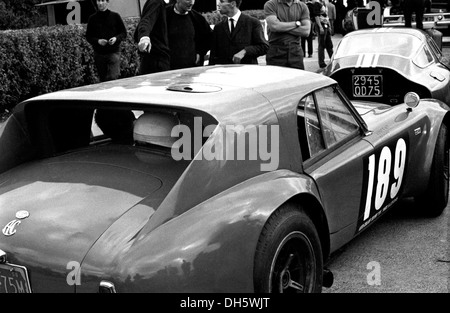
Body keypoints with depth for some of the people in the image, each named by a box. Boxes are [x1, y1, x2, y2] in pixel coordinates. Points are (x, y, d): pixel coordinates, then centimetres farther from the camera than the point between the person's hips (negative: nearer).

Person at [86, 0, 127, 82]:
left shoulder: (115, 16, 3)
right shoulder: (92, 18, 6)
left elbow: (124, 33, 6)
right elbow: (88, 36, 8)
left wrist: (116, 38, -14)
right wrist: (98, 41, -11)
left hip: (113, 52, -2)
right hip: (99, 54, 2)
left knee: (113, 77, -15)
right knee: (103, 80, 8)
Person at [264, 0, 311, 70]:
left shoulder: (302, 6, 10)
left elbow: (306, 31, -2)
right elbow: (274, 26, -15)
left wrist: (283, 27, -8)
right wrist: (297, 23, -4)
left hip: (296, 52, 2)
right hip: (275, 53, -2)